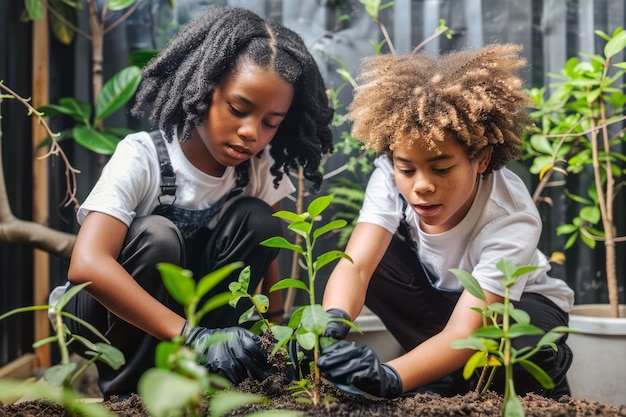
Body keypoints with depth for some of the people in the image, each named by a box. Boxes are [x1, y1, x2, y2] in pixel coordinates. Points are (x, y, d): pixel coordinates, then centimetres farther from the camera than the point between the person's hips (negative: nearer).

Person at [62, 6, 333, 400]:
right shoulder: (142, 157, -26)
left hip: (191, 301, 4)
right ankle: (123, 389, -15)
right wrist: (192, 336, -47)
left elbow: (265, 258, -6)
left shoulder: (259, 168, -11)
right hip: (110, 310, -4)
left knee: (255, 220, -20)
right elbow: (87, 265, -39)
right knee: (158, 236, -33)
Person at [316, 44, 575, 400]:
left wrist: (390, 377, -62)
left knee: (525, 348, -40)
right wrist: (331, 322, -61)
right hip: (437, 291, 4)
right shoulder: (391, 178, -27)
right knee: (375, 259, -26)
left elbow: (464, 333, -43)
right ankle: (449, 368, -13)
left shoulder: (512, 219, -36)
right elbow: (355, 265, -37)